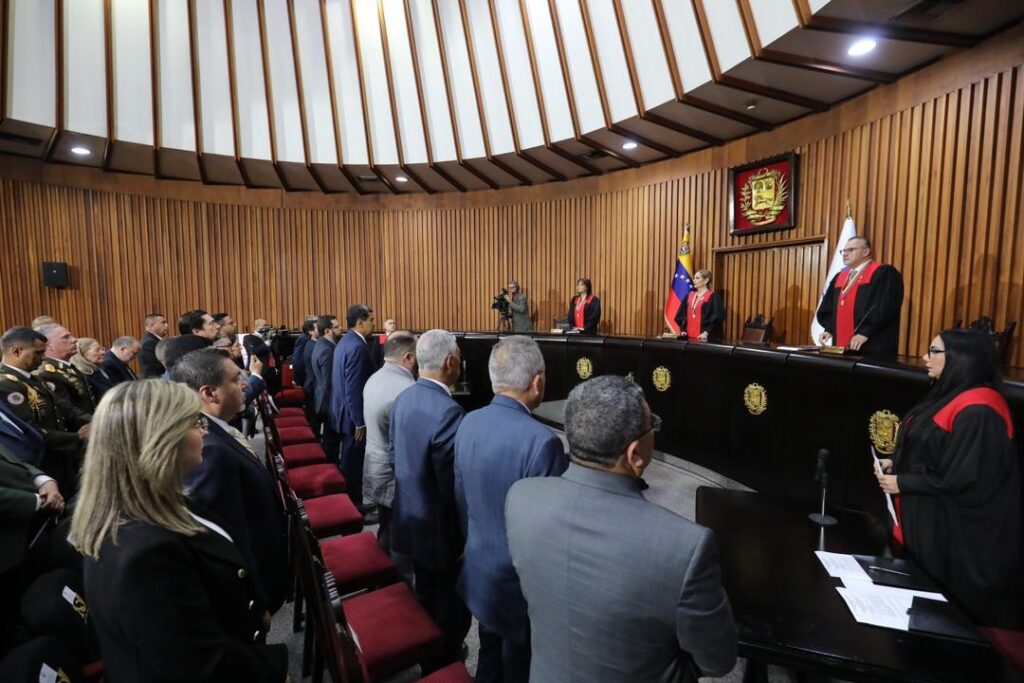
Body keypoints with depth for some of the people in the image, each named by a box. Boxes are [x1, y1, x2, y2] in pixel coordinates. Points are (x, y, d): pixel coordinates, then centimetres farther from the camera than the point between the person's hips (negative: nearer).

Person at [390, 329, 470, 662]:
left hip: (412, 520, 9)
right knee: (450, 610, 15)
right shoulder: (448, 411, -30)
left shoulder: (403, 399, -3)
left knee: (426, 599, 28)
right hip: (440, 529, -8)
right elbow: (452, 486, -25)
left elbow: (395, 455, 6)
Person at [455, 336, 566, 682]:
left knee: (490, 655, 28)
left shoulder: (468, 423, -8)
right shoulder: (542, 441, -30)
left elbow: (460, 498, 3)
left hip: (478, 570, 6)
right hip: (521, 579, -6)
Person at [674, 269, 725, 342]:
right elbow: (681, 315, 15)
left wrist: (706, 332, -17)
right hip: (689, 336, 6)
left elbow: (717, 318, -10)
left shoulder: (713, 297, -4)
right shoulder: (690, 295, 13)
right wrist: (683, 330, 3)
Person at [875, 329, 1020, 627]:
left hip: (957, 535, -9)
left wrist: (902, 482, -18)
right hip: (930, 524, 9)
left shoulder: (977, 410, -24)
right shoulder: (949, 395, 7)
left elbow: (964, 477, -25)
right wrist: (896, 463, 2)